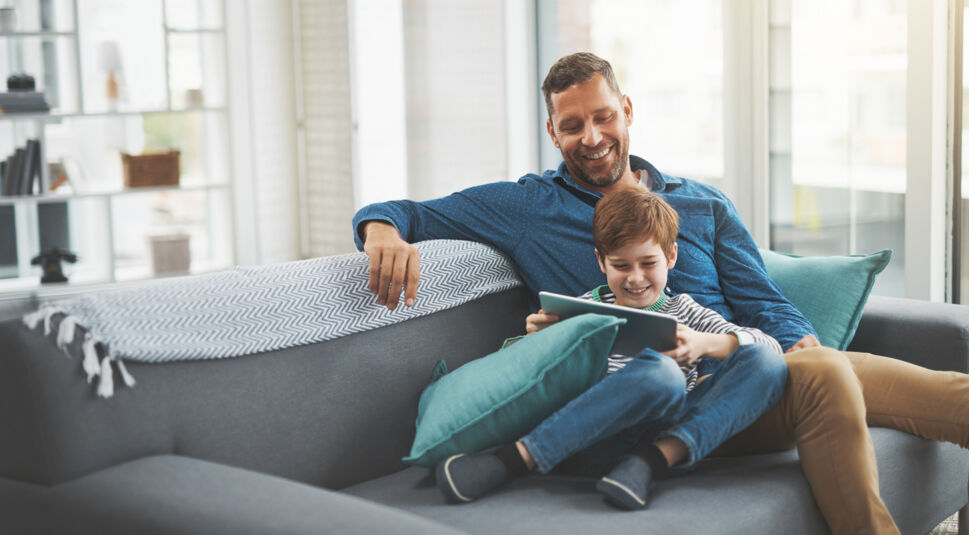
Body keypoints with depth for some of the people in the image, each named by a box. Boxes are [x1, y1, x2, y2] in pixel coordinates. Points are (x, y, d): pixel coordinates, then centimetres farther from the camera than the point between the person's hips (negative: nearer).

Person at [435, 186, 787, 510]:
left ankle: (657, 456, -30)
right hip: (602, 434, -2)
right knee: (659, 372, -36)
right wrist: (536, 340, -6)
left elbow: (770, 345, 7)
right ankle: (510, 461, -34)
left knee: (767, 361, -16)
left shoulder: (682, 310, 20)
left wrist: (706, 344, -12)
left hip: (678, 428, 2)